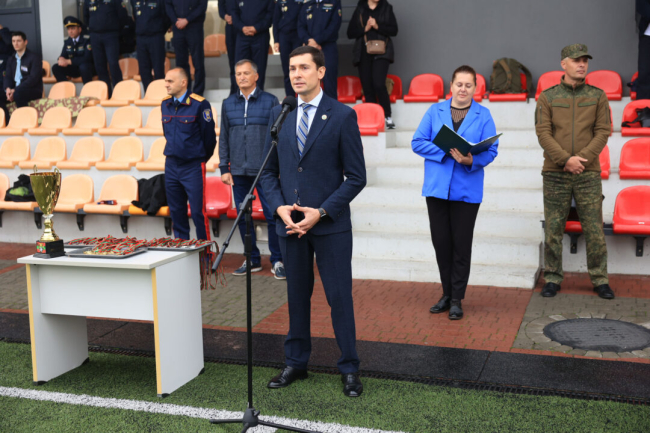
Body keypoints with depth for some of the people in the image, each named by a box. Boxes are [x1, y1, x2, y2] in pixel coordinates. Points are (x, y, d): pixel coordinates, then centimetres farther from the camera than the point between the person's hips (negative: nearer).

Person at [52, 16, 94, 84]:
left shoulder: (87, 39, -14)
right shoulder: (67, 42, 7)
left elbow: (87, 58, -24)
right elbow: (63, 55, 10)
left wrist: (69, 61, -26)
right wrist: (61, 59, -17)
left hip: (88, 67, -6)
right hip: (74, 68, 6)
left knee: (83, 66, -40)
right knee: (56, 68, -13)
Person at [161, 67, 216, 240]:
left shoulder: (199, 104, -11)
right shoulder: (165, 104, 7)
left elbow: (209, 137, -6)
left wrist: (201, 159, 5)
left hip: (193, 166, -6)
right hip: (171, 166, 6)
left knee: (198, 211, -4)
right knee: (176, 211, 11)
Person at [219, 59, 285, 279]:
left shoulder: (270, 101, 2)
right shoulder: (228, 104, 11)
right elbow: (224, 138, 12)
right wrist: (224, 168, 6)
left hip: (265, 170, -3)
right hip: (239, 171, 4)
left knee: (272, 215, -4)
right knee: (243, 217, 8)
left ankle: (277, 261, 8)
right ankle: (252, 260, 20)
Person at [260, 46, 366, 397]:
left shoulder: (343, 115, -5)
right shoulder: (279, 115, 7)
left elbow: (356, 177, -7)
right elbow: (269, 171, 11)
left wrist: (320, 212, -15)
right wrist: (280, 207, -6)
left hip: (331, 224, -4)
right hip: (290, 223, 4)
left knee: (339, 296, 3)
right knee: (297, 296, 14)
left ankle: (349, 368, 17)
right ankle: (295, 363, 27)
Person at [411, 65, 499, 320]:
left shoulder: (483, 115, 2)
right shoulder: (435, 111, 6)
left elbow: (491, 151, -3)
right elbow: (417, 142, -1)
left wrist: (470, 160, -23)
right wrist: (446, 151, -14)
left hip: (467, 190, -2)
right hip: (436, 187, 2)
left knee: (461, 244, 4)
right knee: (440, 241, 8)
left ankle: (457, 299, 15)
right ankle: (447, 294, 23)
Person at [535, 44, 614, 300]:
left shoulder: (598, 96, 7)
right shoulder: (547, 97, 4)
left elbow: (603, 132, 0)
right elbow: (543, 133, -5)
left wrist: (582, 158, -13)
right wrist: (565, 159, -16)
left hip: (588, 174, 1)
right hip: (555, 174, 0)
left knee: (594, 229, 2)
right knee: (553, 229, 4)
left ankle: (600, 280, 12)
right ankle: (552, 278, 14)